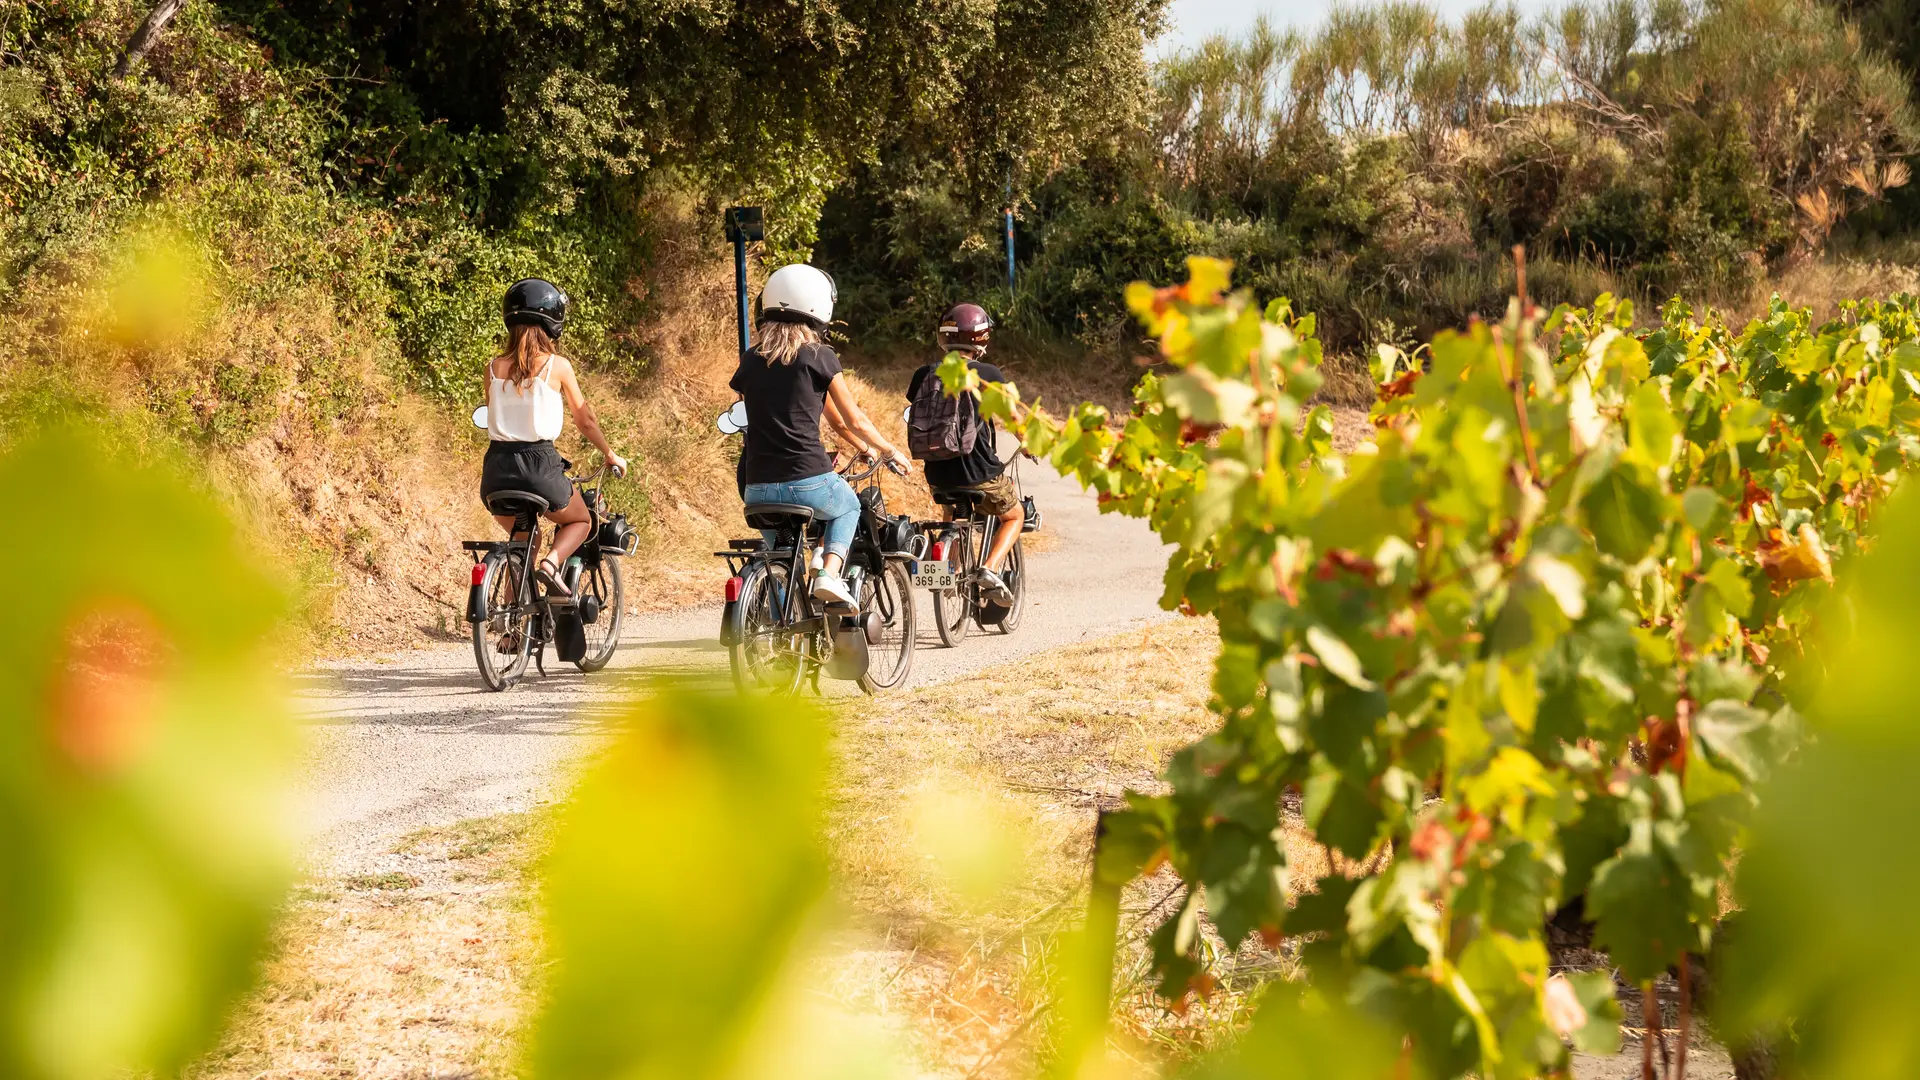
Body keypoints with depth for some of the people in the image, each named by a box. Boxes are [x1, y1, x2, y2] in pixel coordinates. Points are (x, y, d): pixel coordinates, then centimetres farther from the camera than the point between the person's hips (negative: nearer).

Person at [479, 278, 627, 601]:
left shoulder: (494, 367, 4)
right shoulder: (557, 366, -5)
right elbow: (585, 420, 4)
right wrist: (610, 455, 20)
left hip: (498, 466, 4)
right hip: (539, 464, -4)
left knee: (524, 538, 29)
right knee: (580, 520, 25)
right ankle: (551, 563, -4)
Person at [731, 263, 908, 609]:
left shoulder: (750, 361, 10)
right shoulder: (819, 357, -3)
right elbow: (854, 421, 4)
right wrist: (889, 451, 23)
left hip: (758, 489, 3)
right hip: (809, 482, -3)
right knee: (848, 507, 30)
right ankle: (830, 574, 6)